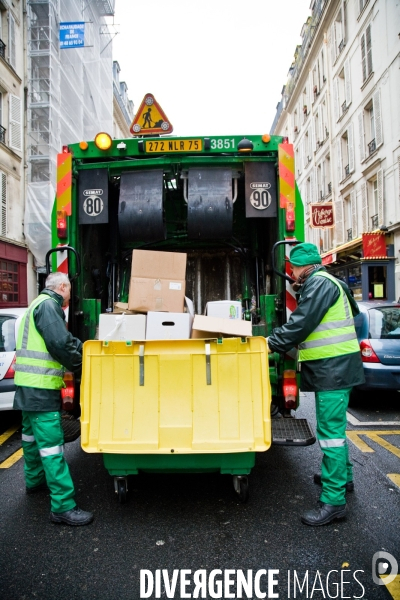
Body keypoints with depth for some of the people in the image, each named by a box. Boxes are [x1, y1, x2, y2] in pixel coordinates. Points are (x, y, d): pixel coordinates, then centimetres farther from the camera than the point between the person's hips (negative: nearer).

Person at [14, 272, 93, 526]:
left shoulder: (38, 305, 19)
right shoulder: (49, 305, -14)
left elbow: (64, 339, 19)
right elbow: (60, 344, -21)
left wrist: (80, 347, 9)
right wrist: (80, 365, -6)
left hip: (30, 385, 11)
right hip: (41, 387, -11)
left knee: (33, 435, 23)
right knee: (51, 442, -10)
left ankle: (35, 481, 41)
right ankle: (63, 506, -7)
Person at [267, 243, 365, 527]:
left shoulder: (321, 283, -14)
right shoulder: (321, 283, 19)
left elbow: (301, 324, -21)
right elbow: (303, 322, 19)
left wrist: (271, 344, -13)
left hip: (334, 367, -11)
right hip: (333, 365, 11)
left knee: (330, 430, -8)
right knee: (334, 425, 23)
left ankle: (334, 501, -1)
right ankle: (342, 476, 40)